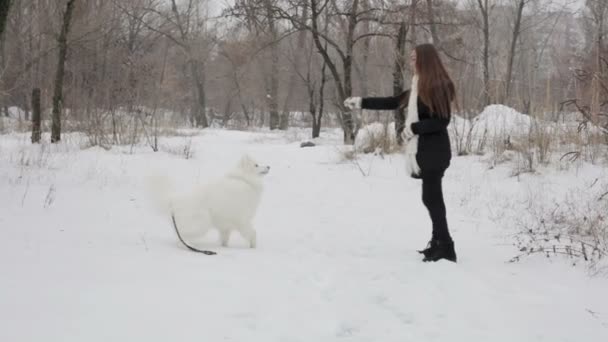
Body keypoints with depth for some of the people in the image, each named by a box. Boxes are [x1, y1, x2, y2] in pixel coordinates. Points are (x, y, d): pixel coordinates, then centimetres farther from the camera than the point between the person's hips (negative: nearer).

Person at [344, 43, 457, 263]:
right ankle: (438, 242, 18)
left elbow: (442, 121, -19)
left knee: (431, 197, -9)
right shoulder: (420, 87, 13)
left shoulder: (438, 86, -14)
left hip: (434, 152, -9)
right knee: (432, 197, 11)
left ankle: (446, 248, -8)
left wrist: (413, 128, -19)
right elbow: (394, 102, 21)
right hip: (426, 151, 9)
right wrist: (362, 103, 24)